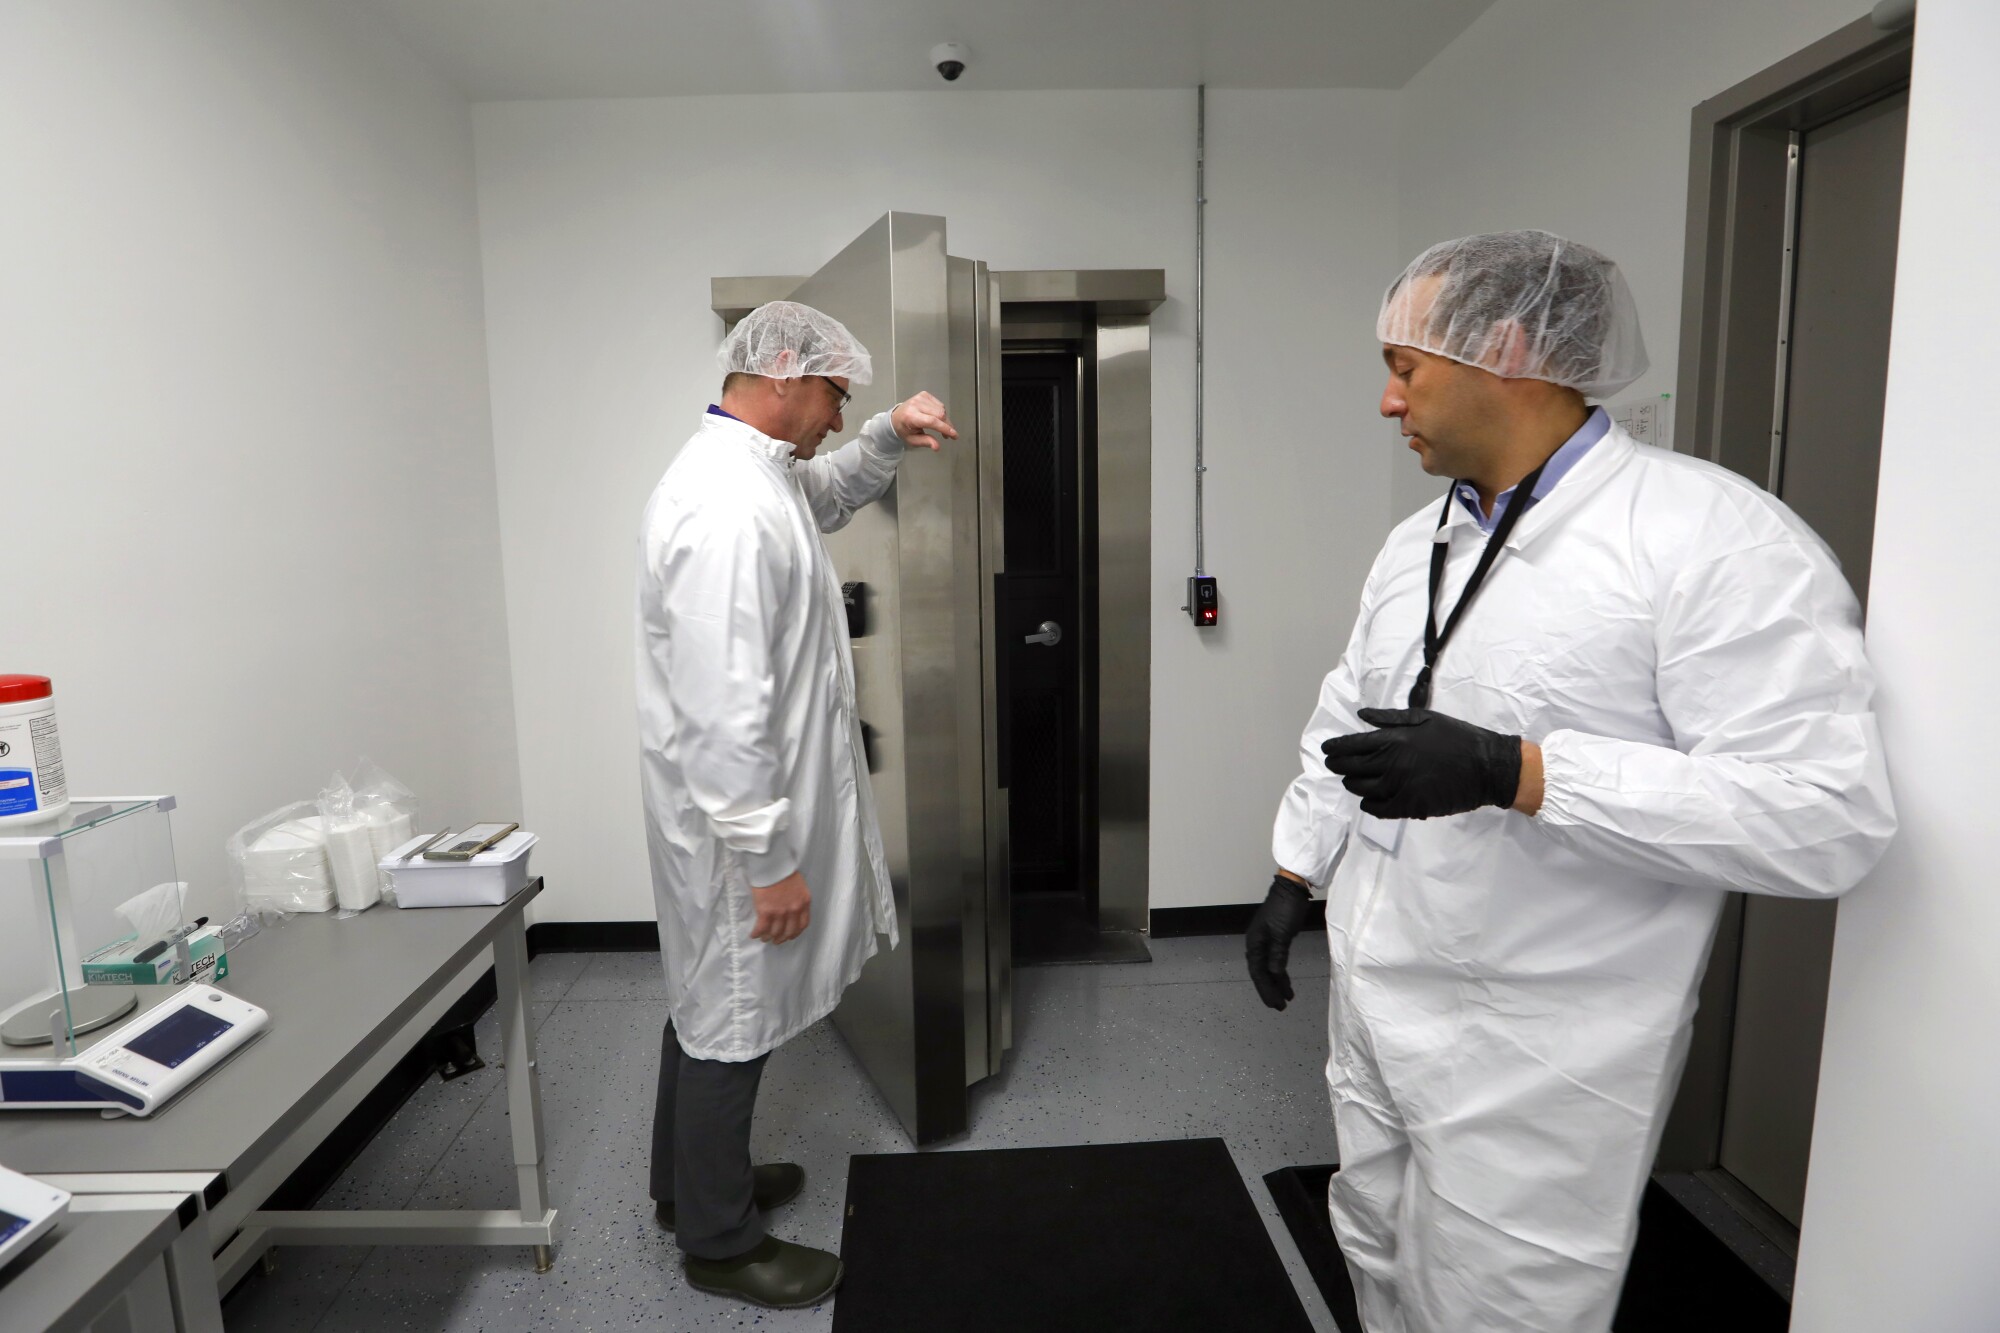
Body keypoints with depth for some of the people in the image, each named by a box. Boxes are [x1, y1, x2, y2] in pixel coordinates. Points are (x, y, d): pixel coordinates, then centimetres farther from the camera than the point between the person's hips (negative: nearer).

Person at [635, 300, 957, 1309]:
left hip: (740, 801, 10)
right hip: (736, 815, -10)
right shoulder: (726, 509, -26)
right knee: (733, 1018, 7)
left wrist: (890, 437, 13)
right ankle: (720, 1242, 29)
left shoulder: (754, 471, 6)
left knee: (708, 997, 23)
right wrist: (769, 858, -24)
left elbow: (827, 494, 30)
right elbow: (726, 712, -29)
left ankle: (693, 1182, 44)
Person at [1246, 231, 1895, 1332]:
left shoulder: (1718, 540, -18)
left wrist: (1510, 771, -31)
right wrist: (1295, 876, 17)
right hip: (1375, 1006, 7)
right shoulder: (1415, 541, 8)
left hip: (1535, 1060, -7)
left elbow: (1827, 813, -25)